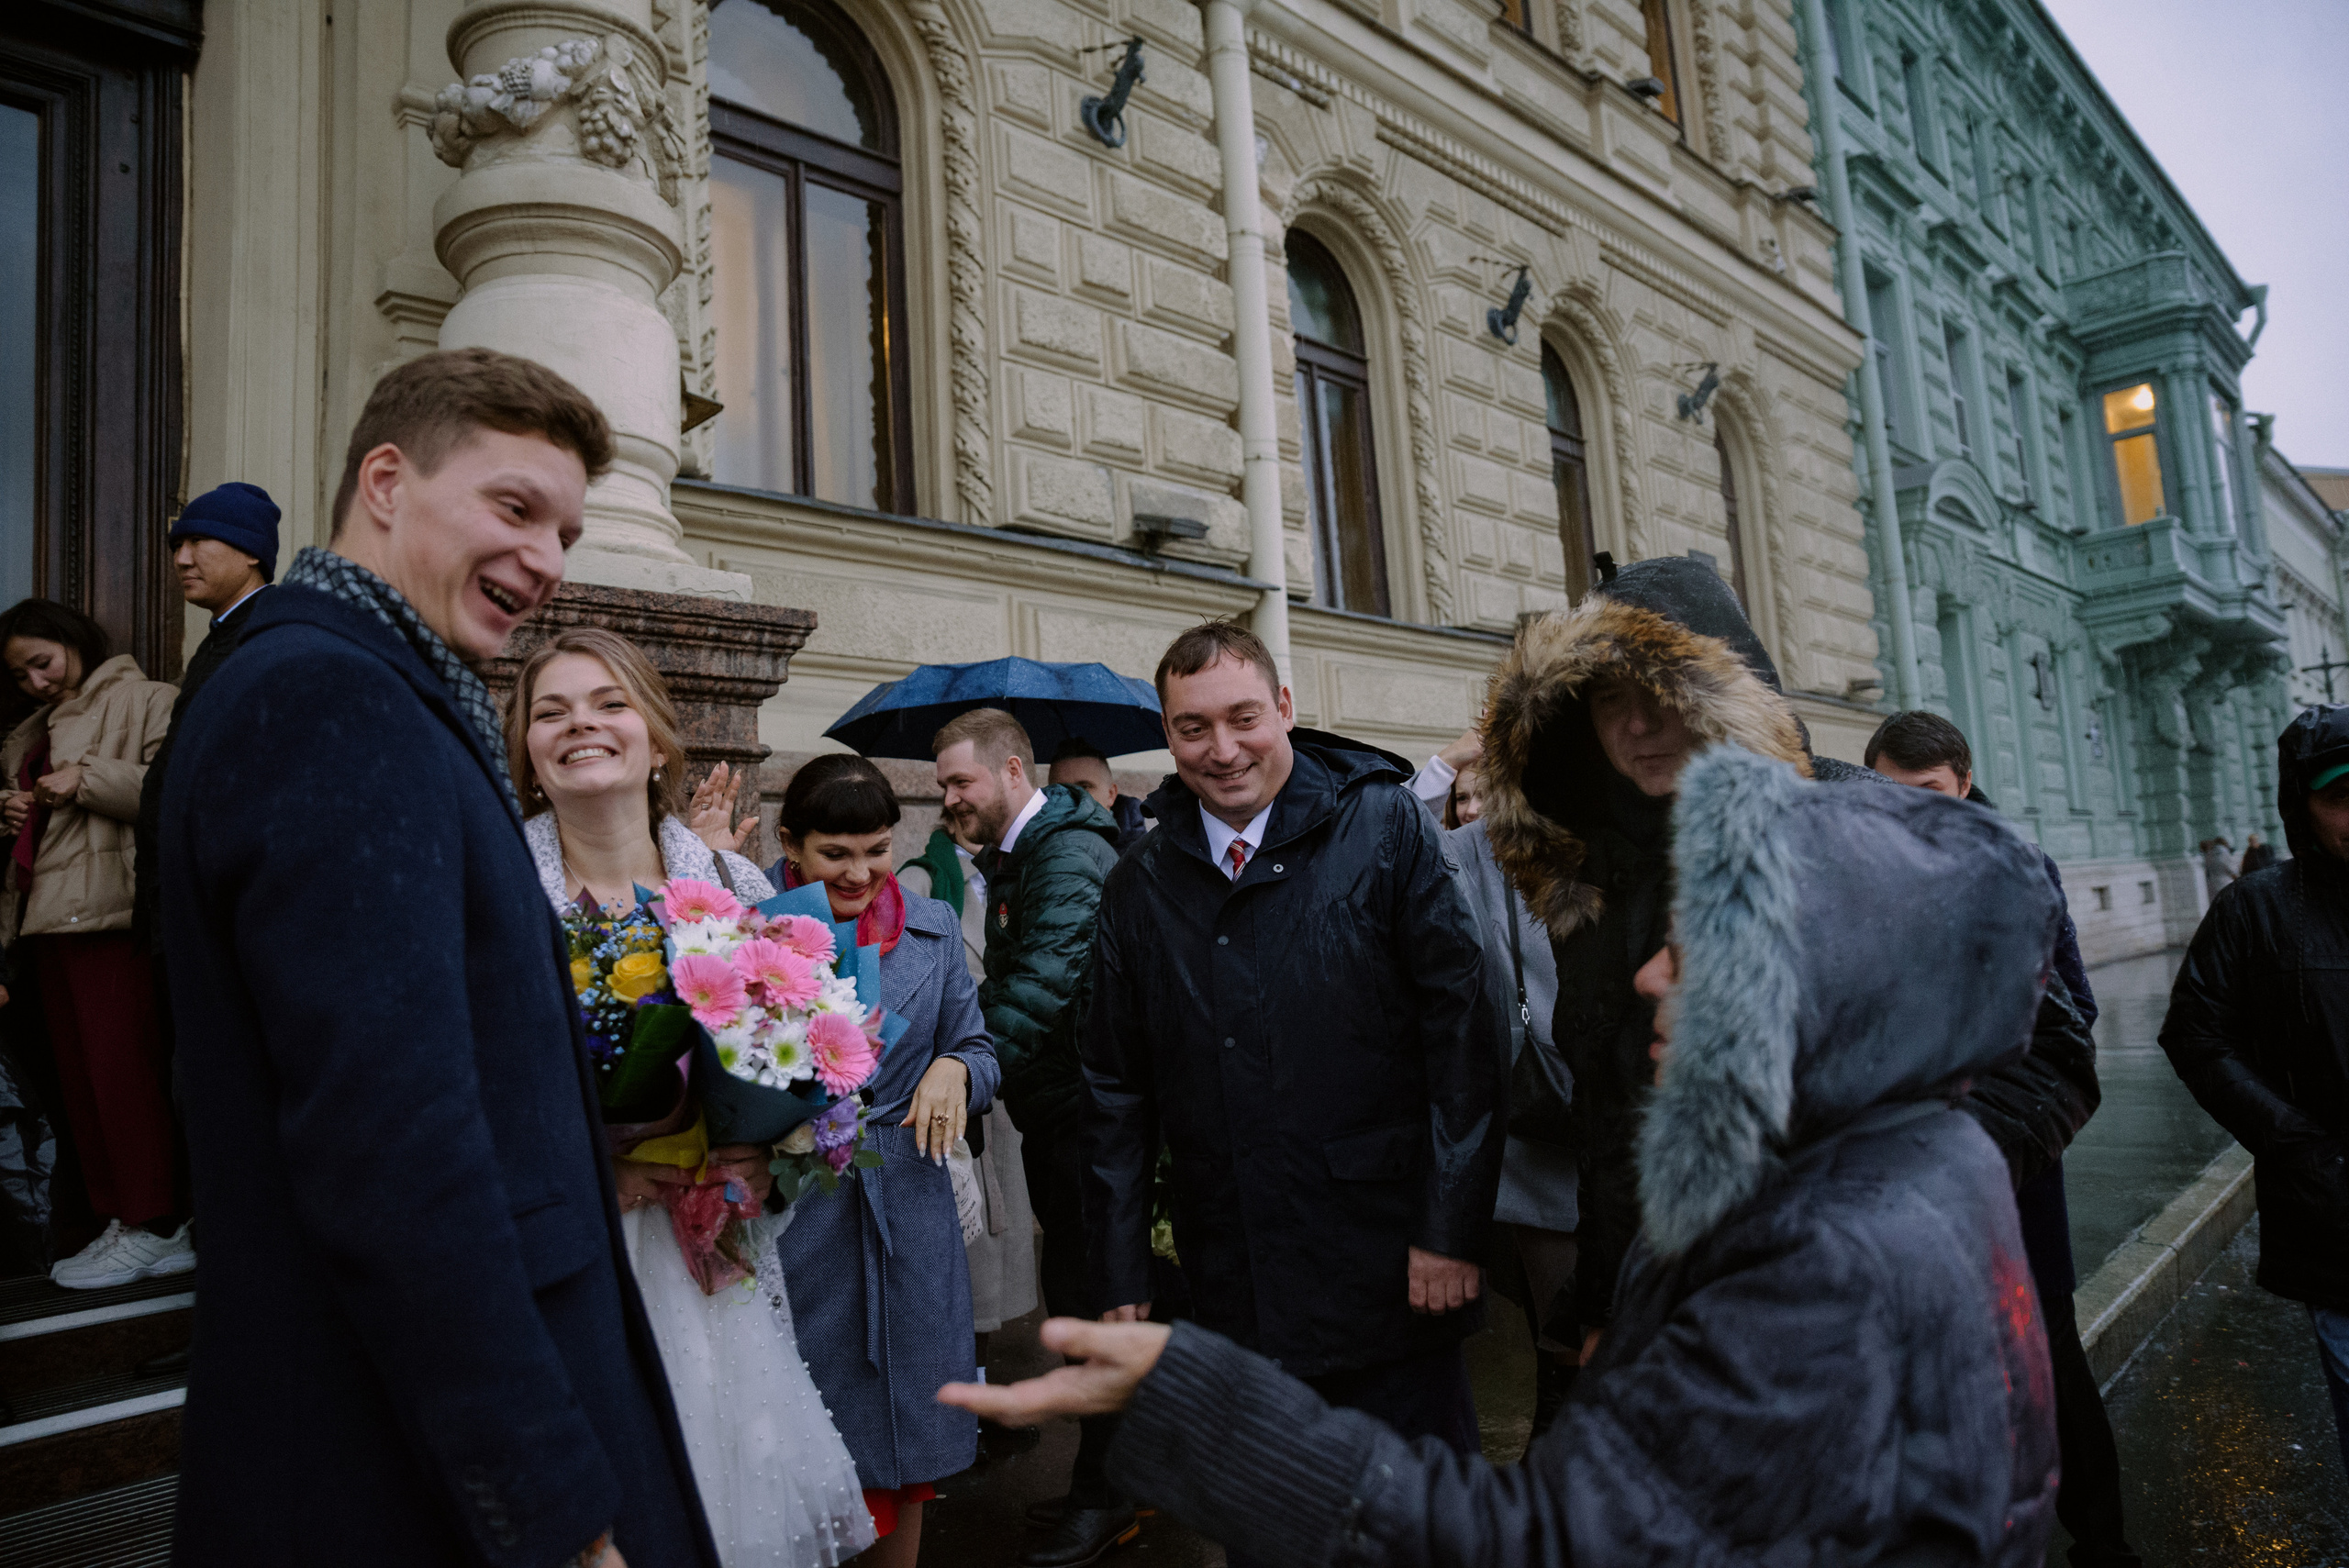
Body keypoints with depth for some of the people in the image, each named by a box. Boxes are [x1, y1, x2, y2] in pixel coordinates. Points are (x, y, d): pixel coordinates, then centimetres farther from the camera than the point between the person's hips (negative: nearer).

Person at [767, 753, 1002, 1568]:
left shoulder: (933, 927, 4)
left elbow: (979, 1053, 9)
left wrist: (955, 1068, -13)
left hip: (911, 1220, 3)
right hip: (792, 1226, -2)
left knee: (907, 1464, 15)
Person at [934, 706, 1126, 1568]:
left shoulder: (1068, 855, -17)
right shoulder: (1014, 857, 14)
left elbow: (1040, 986, -28)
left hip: (1079, 1109, -10)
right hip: (1052, 1109, 10)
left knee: (1084, 1294, 0)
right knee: (1080, 1289, 17)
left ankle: (1106, 1497, 16)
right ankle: (1112, 1481, 33)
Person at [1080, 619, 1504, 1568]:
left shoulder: (1383, 824, -5)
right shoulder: (1138, 891, 4)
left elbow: (1464, 1024, -7)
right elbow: (1116, 1092, 8)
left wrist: (1453, 1228, -11)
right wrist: (1121, 1279, 7)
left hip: (1388, 1276, -3)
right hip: (1236, 1301, 3)